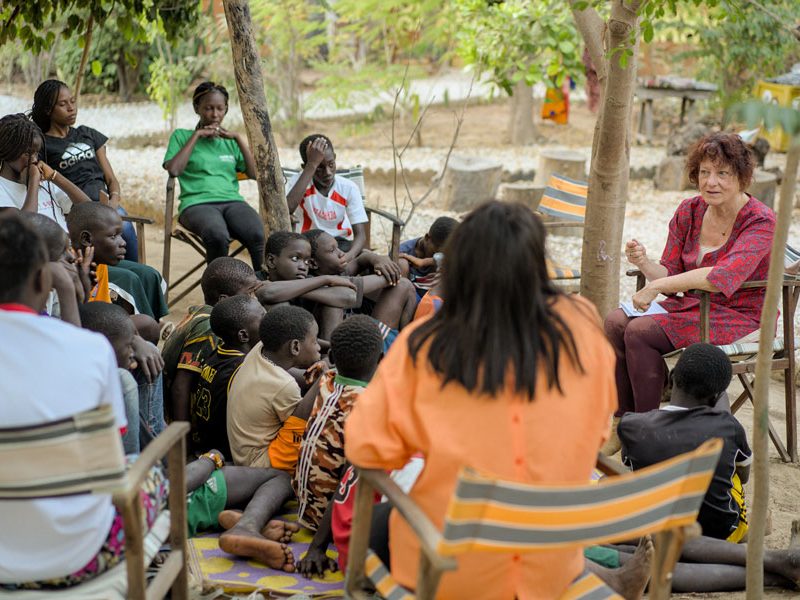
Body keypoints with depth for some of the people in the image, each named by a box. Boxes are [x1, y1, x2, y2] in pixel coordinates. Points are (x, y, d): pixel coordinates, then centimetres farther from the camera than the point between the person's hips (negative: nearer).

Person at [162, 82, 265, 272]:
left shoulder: (229, 141, 27)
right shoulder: (182, 136, 18)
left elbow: (255, 173, 14)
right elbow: (173, 170, -2)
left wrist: (238, 138, 9)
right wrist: (197, 135, 4)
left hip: (232, 200, 3)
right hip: (197, 203, -3)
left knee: (259, 237, -34)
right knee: (217, 236, -40)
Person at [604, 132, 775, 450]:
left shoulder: (760, 221, -17)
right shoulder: (689, 211, 3)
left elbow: (725, 276, -33)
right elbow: (670, 275, 4)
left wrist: (657, 286, -32)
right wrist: (644, 263, -20)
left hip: (739, 317, -7)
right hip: (691, 306, 7)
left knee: (640, 332, -25)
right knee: (615, 322, -15)